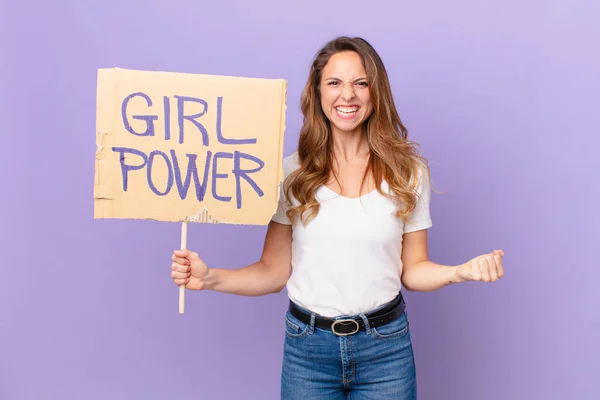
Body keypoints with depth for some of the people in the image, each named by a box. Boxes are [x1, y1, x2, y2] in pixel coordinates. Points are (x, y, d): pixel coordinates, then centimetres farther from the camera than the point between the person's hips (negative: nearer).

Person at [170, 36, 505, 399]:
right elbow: (275, 272, -1)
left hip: (386, 346, 0)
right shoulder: (292, 173, -4)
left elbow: (412, 270, 3)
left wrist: (460, 272, -15)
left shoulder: (408, 171, -2)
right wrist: (211, 278, -16)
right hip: (307, 348, 0)